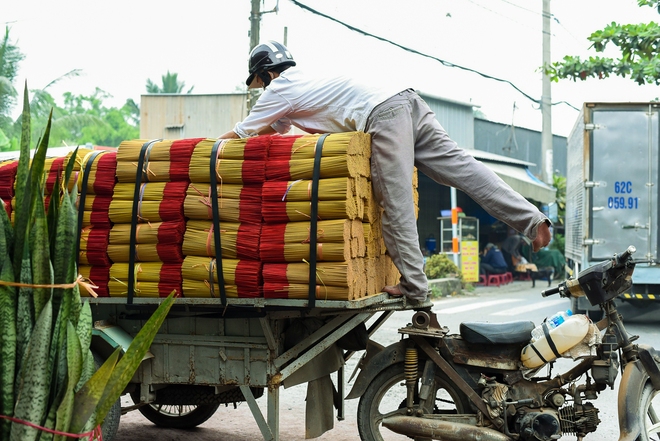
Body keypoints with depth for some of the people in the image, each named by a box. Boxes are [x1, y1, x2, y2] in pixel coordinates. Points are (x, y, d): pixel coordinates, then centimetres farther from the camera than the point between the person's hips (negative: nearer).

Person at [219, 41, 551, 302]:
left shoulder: (278, 91, 10)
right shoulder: (302, 81, 33)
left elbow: (237, 135, 19)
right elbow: (272, 130, 47)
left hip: (382, 116, -8)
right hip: (406, 101, 8)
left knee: (396, 205, -7)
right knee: (462, 168, -1)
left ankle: (413, 285, -6)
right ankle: (532, 220, -9)